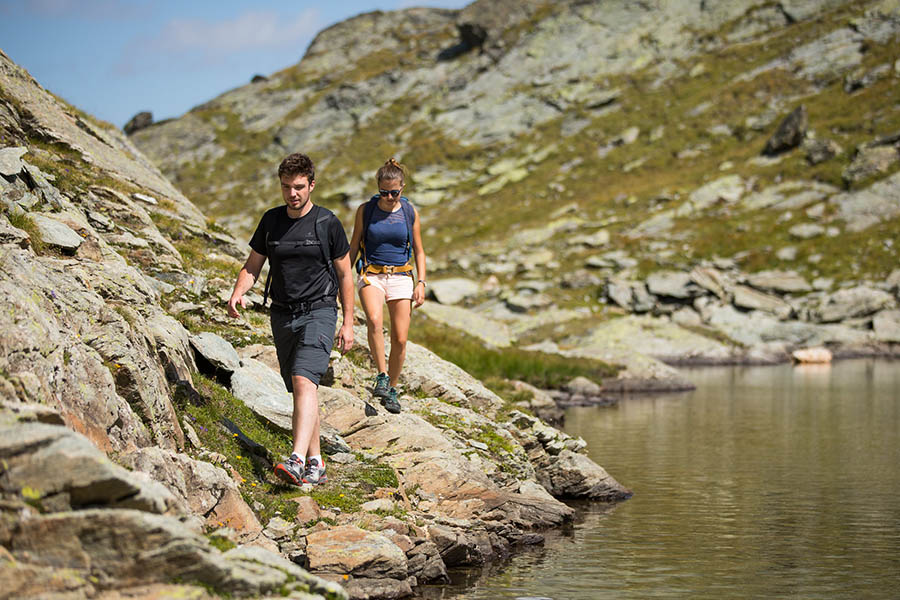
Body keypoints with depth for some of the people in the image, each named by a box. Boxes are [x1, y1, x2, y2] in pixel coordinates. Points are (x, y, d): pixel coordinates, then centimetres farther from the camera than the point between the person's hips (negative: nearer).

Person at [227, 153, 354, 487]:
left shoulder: (327, 223, -3)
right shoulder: (271, 220, 7)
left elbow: (345, 274, 3)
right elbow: (252, 266, 12)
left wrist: (348, 323, 0)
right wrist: (238, 293, -9)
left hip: (318, 312, -5)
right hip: (282, 315, 5)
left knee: (304, 381, -23)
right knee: (299, 391, 8)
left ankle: (297, 461, -35)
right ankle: (315, 463, 17)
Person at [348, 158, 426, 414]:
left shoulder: (410, 212, 2)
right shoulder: (365, 210, 0)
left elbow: (419, 252, 10)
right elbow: (353, 247, 9)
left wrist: (421, 283, -1)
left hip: (401, 277, 1)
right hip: (371, 275, -1)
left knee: (400, 339, -2)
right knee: (374, 320, -31)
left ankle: (391, 388, 17)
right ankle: (381, 375, -19)